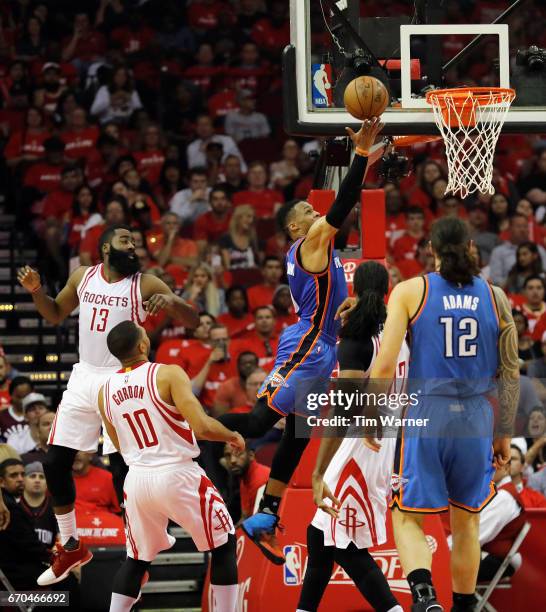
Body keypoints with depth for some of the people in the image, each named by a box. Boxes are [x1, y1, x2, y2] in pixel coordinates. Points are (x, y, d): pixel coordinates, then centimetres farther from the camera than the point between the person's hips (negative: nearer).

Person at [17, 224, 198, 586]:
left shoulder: (145, 284, -6)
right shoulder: (82, 277, 5)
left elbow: (193, 321, -9)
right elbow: (55, 315, 20)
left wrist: (171, 302, -31)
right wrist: (36, 291, 0)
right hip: (84, 378, 5)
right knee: (55, 463, 4)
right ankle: (71, 548, 18)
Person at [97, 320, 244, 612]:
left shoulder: (105, 392, 6)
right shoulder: (168, 374, -11)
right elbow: (202, 427, -18)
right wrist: (232, 435, 1)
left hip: (137, 479, 5)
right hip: (178, 475, -5)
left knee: (137, 559, 21)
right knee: (223, 545, 14)